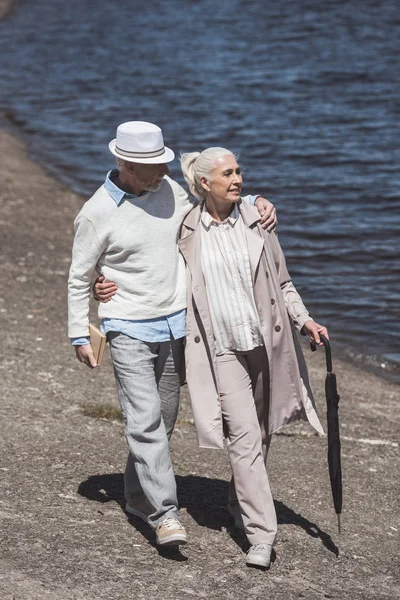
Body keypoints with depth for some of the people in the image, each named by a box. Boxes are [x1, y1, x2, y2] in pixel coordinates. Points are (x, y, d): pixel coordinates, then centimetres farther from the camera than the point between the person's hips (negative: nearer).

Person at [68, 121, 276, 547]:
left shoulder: (169, 191, 4)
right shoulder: (96, 214, -11)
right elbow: (79, 278, -2)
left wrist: (257, 203, 3)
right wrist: (79, 336, -2)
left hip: (176, 325, 6)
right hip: (129, 331, -5)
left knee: (163, 419, 12)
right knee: (145, 419, -15)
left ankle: (138, 496, 28)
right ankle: (164, 514, -17)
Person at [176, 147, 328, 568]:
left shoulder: (256, 221, 4)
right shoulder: (185, 230, -1)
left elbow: (282, 282, 11)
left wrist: (303, 320, -2)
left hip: (266, 344, 3)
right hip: (222, 350, -3)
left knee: (260, 436, 13)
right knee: (244, 438, -10)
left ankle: (240, 505, 37)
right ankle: (261, 534, -8)